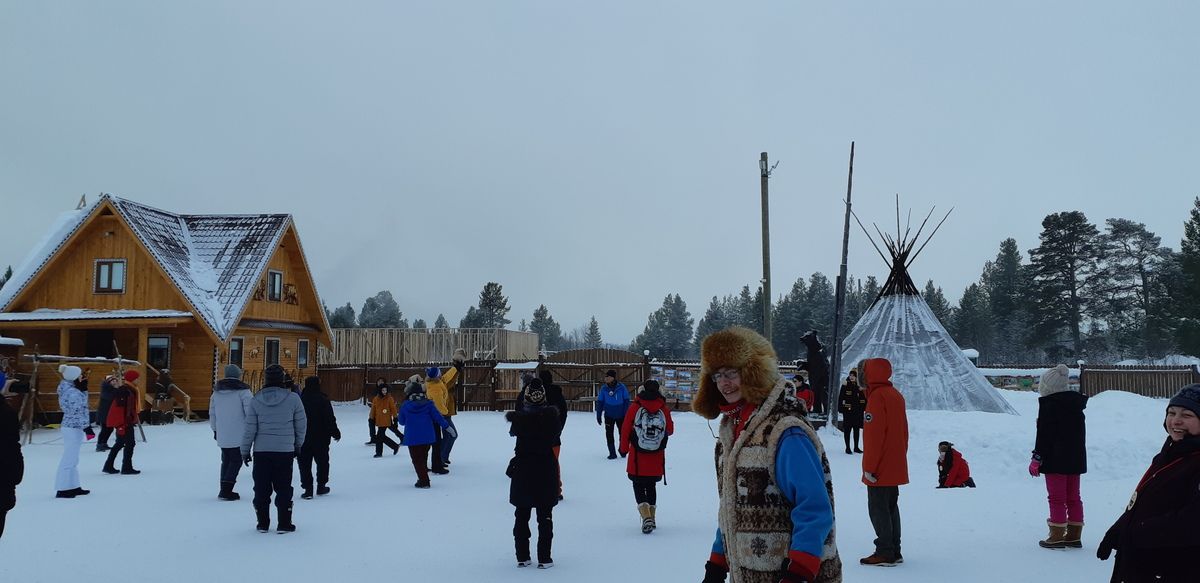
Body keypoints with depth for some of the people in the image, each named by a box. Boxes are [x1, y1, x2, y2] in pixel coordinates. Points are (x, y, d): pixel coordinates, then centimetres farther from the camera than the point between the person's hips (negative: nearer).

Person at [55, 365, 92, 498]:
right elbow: (79, 412, -19)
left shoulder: (66, 390, 12)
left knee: (72, 458, 16)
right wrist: (87, 428, -17)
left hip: (68, 426, 11)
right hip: (74, 428, -11)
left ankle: (73, 487, 24)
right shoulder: (73, 393, -18)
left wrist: (84, 389, 7)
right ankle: (63, 490, -3)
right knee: (69, 459, -6)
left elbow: (81, 401, 18)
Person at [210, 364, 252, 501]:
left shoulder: (216, 391, 11)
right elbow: (250, 411, -12)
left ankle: (224, 490, 16)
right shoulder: (242, 391, -9)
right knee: (236, 461, 0)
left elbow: (212, 413, 17)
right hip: (238, 434, -6)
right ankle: (226, 491, -8)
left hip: (222, 435, 6)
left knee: (226, 461, 16)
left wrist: (215, 429, 26)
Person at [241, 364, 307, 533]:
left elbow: (250, 428, -2)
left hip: (261, 451, 1)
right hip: (285, 451, -1)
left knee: (261, 488, 11)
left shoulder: (256, 400, -4)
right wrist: (298, 445, 18)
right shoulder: (293, 399, -7)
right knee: (284, 488, 7)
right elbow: (301, 425, 2)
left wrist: (245, 451, 8)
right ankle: (284, 524, 8)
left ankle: (263, 523, 16)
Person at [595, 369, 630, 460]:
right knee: (609, 434, 1)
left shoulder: (621, 387, -11)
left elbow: (626, 401, -5)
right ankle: (612, 453, 12)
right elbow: (600, 402, 1)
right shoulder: (604, 389, -6)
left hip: (620, 415, -1)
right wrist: (598, 415, 0)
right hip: (609, 416, 1)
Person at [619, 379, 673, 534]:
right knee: (651, 486, 18)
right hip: (657, 457, 2)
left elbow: (625, 429, -3)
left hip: (637, 457, -2)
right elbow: (670, 430, 7)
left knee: (639, 486, 6)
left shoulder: (635, 408, -8)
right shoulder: (664, 409, -4)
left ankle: (646, 517, -13)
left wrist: (624, 448, 11)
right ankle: (651, 518, 23)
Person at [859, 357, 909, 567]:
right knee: (891, 507, 13)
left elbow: (874, 436, -20)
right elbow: (903, 432, 18)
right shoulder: (896, 395, 12)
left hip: (880, 470, -9)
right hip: (896, 467, 9)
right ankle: (894, 552, 18)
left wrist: (869, 467, -16)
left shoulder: (877, 397, -17)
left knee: (877, 509, -3)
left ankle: (885, 553, -1)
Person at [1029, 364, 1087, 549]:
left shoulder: (1049, 404, -14)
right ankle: (1074, 536, 17)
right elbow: (1081, 432, 16)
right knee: (1073, 497, 13)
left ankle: (1057, 536, 0)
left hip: (1055, 459, -7)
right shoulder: (1076, 403, 9)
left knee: (1057, 498, -2)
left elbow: (1044, 434, -15)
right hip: (1076, 458, 7)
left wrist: (1037, 458, -10)